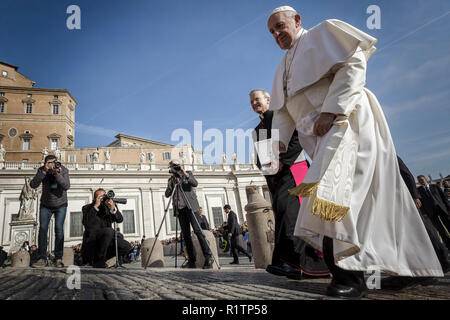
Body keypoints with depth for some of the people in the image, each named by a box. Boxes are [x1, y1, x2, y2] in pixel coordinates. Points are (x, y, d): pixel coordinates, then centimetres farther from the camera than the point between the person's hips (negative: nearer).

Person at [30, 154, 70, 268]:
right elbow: (33, 185, -25)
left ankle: (58, 259, -7)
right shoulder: (42, 170, -13)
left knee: (59, 229, -11)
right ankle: (42, 259, -2)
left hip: (60, 205, -2)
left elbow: (66, 186, -28)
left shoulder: (63, 170, -18)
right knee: (42, 229, -7)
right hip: (45, 205, 2)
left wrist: (57, 174, -40)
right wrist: (44, 172, -34)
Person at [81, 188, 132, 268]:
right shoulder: (87, 208, -1)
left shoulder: (109, 207, 9)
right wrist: (96, 206, -23)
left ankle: (100, 259, 4)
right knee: (109, 231, -33)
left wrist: (113, 209, -25)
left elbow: (120, 220, -7)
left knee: (126, 246, -13)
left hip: (107, 240, 5)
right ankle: (98, 261, -17)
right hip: (91, 240, -5)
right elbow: (86, 223, -21)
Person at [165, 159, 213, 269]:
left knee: (197, 230, -14)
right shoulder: (171, 179, 17)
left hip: (189, 206, -4)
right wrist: (170, 186, -8)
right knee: (186, 234, 0)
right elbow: (167, 195, 11)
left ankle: (208, 257, -15)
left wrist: (186, 176, -20)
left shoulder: (188, 174, 10)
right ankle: (192, 261, 2)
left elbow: (195, 184, -7)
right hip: (179, 208, 4)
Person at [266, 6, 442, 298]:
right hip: (320, 136, 8)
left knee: (328, 196, -23)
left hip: (344, 122, -7)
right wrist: (277, 144, 5)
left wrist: (331, 110, -18)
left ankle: (351, 277, -18)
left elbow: (353, 64, -7)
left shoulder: (323, 33, 9)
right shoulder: (283, 69, 28)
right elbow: (282, 113, 22)